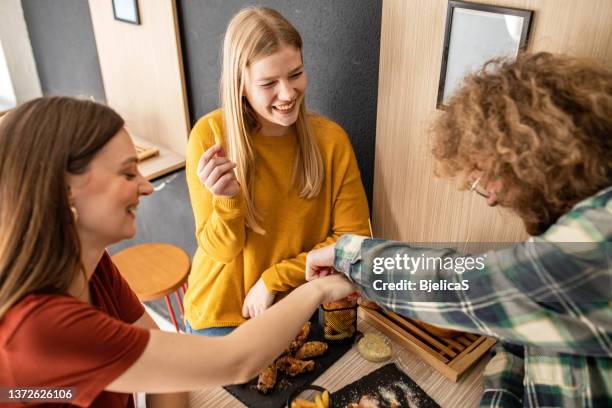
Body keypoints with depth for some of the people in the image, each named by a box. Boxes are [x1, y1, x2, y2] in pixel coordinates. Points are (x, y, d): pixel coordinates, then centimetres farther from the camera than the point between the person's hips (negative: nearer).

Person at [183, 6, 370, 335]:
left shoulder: (330, 138, -14)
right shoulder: (210, 135, -18)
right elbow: (220, 250, -14)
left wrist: (275, 278, -15)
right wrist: (228, 198, -33)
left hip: (297, 310, 2)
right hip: (220, 312, -1)